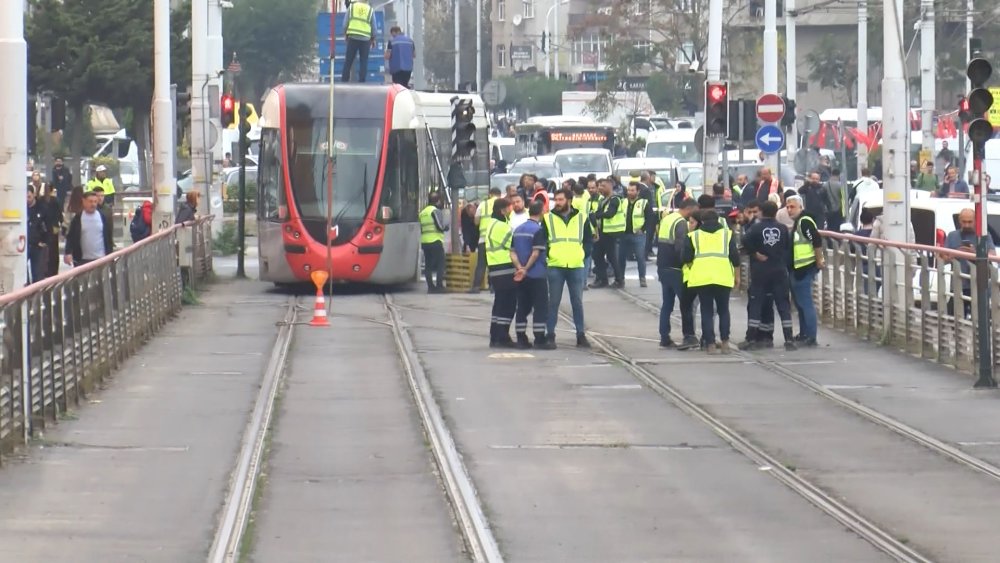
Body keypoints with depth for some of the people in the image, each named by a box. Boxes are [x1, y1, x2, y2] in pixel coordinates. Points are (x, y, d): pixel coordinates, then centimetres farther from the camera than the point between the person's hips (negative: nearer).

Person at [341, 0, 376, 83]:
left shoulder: (351, 7, 4)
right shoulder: (370, 10, 5)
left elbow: (345, 23, 3)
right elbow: (373, 26, 9)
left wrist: (345, 34, 16)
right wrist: (373, 39, 20)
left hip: (353, 37, 0)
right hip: (365, 39, 0)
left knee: (348, 61, 4)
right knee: (363, 62, 5)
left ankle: (344, 80, 1)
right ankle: (362, 81, -1)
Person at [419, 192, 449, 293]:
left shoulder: (422, 212, 17)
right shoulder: (436, 211, -7)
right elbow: (441, 226, -12)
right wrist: (446, 225, 7)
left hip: (424, 242, 7)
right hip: (435, 241, -7)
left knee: (428, 265, 8)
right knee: (440, 265, -4)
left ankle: (430, 286, 5)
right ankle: (439, 286, -9)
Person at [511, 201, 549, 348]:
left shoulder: (518, 230, 10)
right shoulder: (538, 230, -12)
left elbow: (513, 252, 4)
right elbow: (536, 253, -17)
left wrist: (520, 268, -7)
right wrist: (526, 269, -10)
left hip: (521, 276, 7)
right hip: (537, 275, -7)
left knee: (523, 307, 10)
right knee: (540, 307, -2)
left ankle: (521, 339, 10)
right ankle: (540, 339, -4)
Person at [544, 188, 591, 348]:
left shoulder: (581, 219, 6)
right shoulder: (548, 219, 4)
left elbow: (588, 240, 14)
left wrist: (583, 255, 2)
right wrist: (547, 255, -5)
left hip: (576, 267, 1)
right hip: (555, 267, -1)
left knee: (577, 302, 5)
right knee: (553, 302, 0)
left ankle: (581, 335, 11)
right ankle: (550, 335, 4)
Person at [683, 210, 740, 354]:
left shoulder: (693, 236, 9)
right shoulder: (727, 234, 9)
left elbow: (686, 258, 3)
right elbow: (735, 257, 5)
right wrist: (736, 276, 17)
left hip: (701, 277, 0)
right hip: (723, 277, 0)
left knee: (707, 311, 6)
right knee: (723, 310, 14)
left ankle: (710, 344, -1)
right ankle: (724, 342, 6)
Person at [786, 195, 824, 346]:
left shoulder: (805, 221, -16)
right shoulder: (797, 222, 16)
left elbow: (817, 241, -22)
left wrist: (819, 260, -18)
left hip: (805, 268, -11)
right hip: (797, 269, 11)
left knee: (805, 303, -8)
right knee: (799, 302, 17)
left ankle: (810, 337, -6)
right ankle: (803, 334, 25)